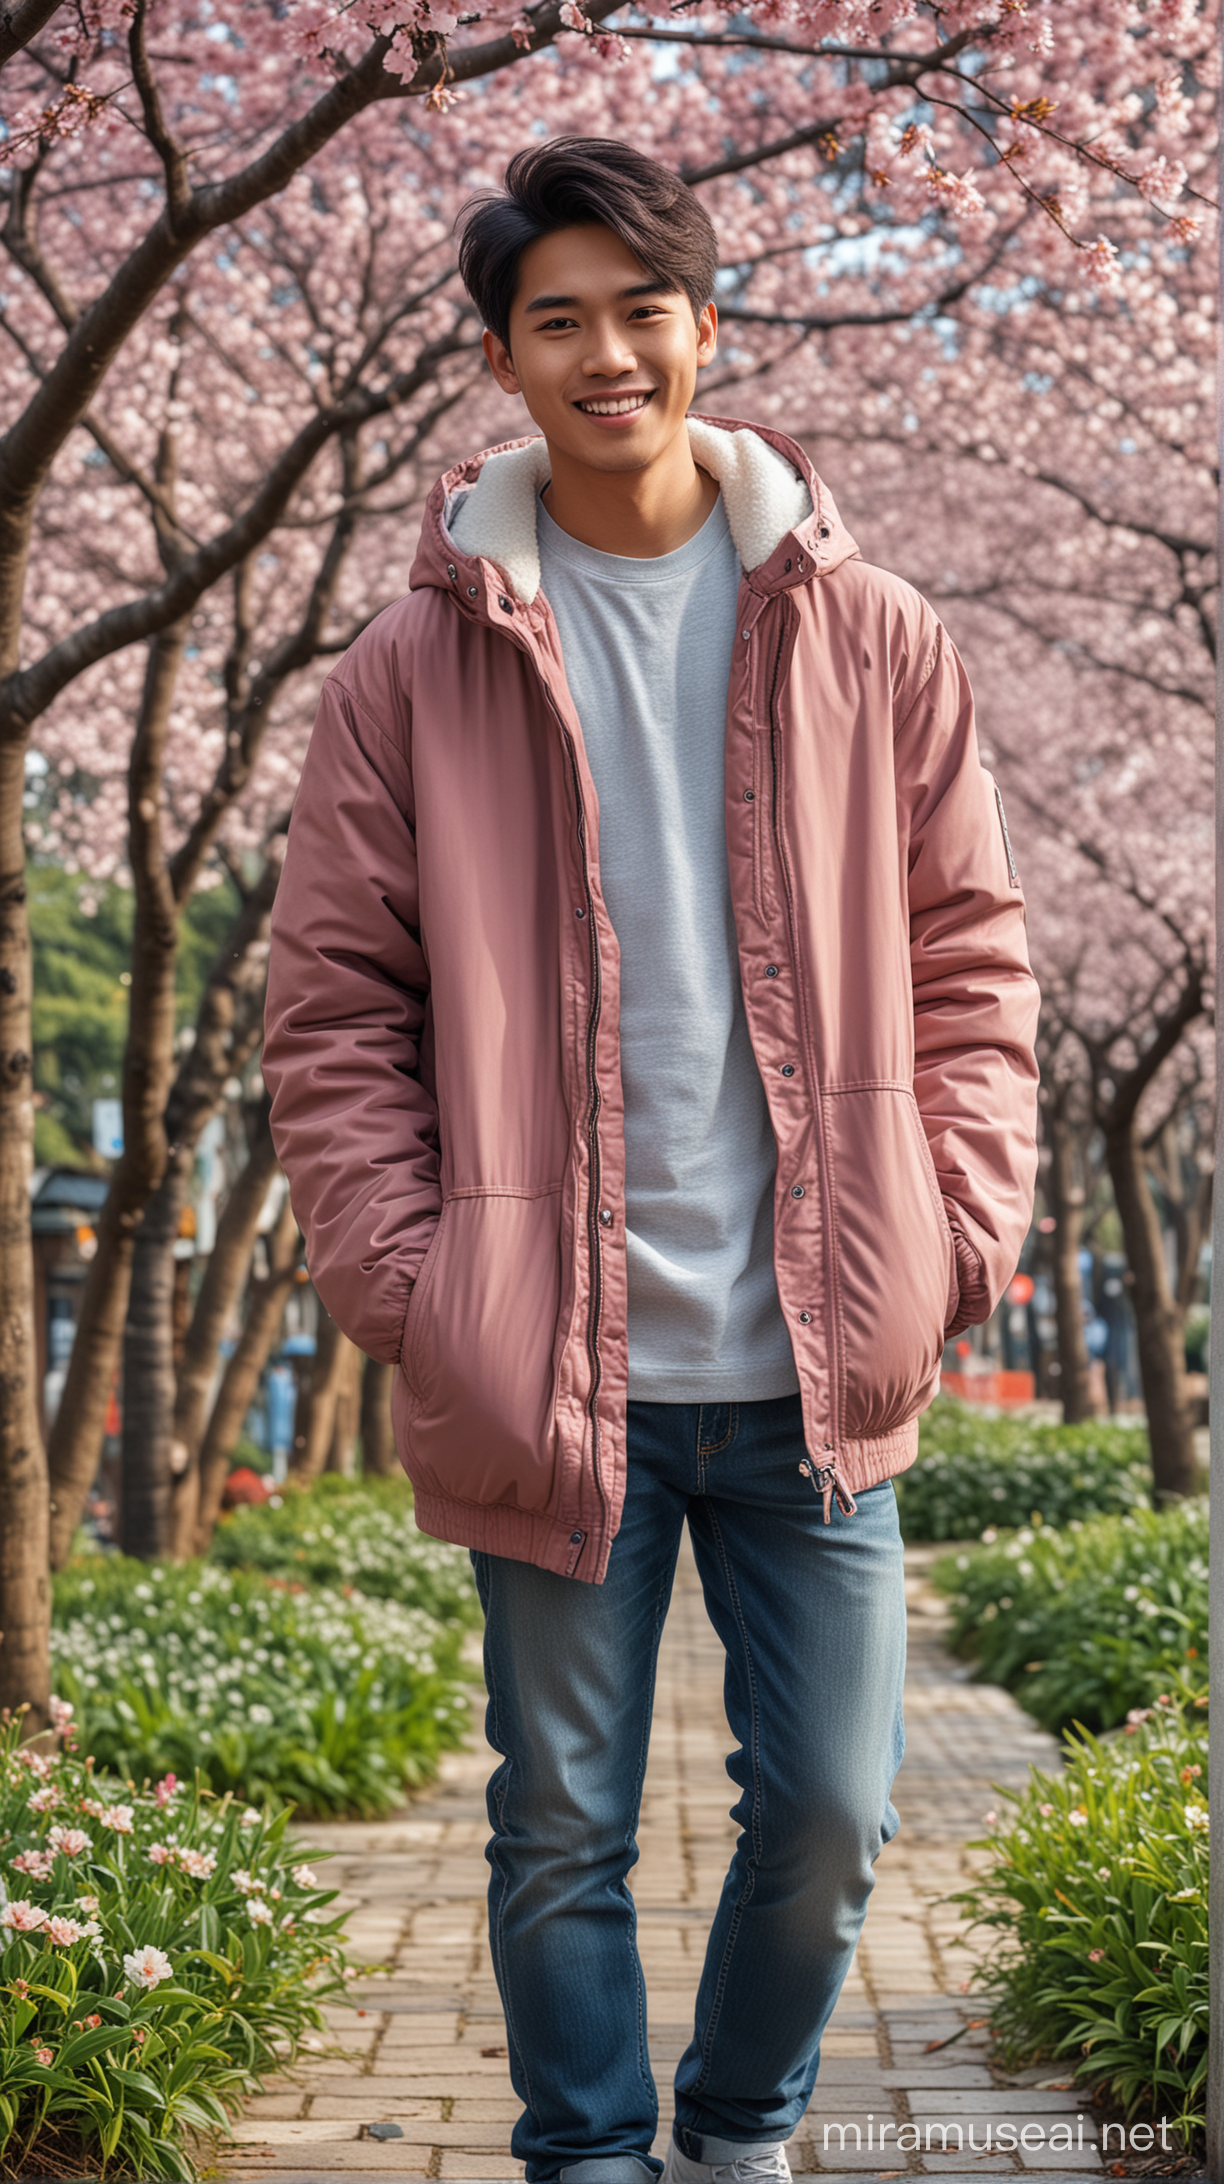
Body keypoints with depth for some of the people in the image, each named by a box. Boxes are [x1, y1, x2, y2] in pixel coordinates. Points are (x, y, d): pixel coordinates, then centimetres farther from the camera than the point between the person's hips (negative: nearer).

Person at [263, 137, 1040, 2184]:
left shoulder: (871, 641, 5)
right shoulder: (414, 669, 1)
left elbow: (972, 960, 8)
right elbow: (331, 1010, 3)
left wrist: (962, 1236, -2)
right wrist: (405, 1283, -7)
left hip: (817, 1368, 1)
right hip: (549, 1375, -1)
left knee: (829, 1815, 9)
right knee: (563, 1836, 10)